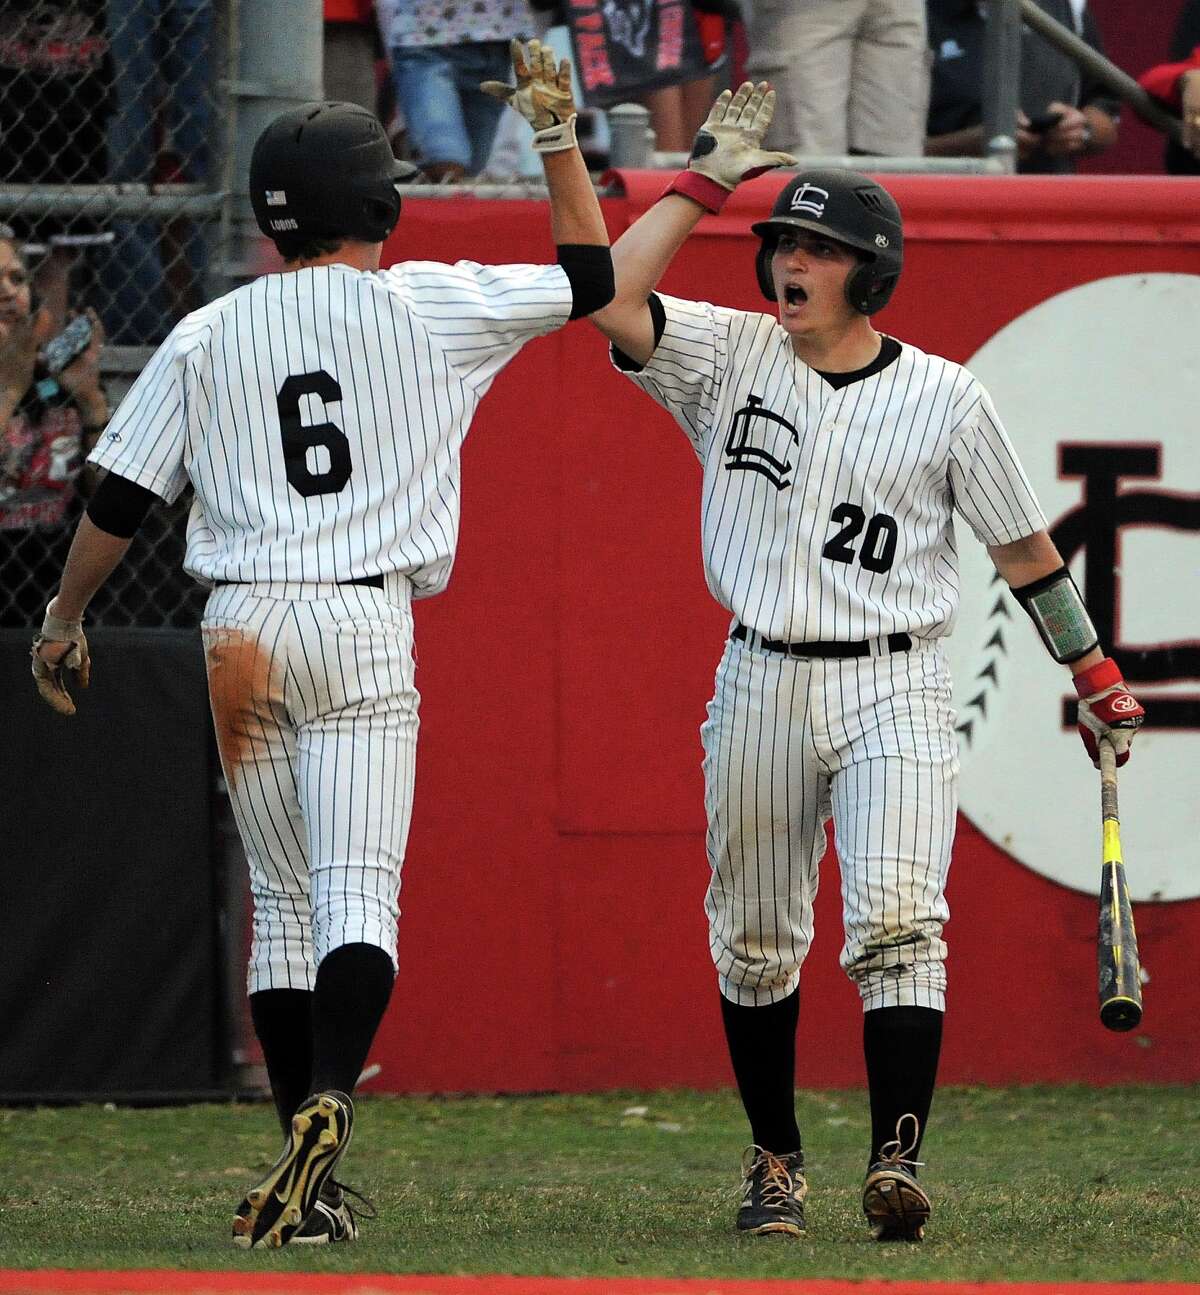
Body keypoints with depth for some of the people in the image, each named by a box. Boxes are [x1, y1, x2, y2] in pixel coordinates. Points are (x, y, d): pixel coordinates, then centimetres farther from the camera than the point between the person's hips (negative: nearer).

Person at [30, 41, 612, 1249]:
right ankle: (325, 1105, -34)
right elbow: (589, 277, 13)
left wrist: (63, 623, 18)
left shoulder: (206, 336, 6)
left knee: (283, 903, 11)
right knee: (357, 896, -10)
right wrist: (556, 133, 20)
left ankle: (308, 1173, 9)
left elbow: (118, 498, 5)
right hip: (364, 622, -3)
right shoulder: (428, 306, 1)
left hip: (240, 633, 3)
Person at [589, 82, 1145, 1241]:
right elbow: (613, 294, -11)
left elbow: (1023, 549, 8)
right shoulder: (730, 358, 4)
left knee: (897, 924, -18)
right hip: (760, 687, 3)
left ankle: (895, 1160, -24)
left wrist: (1095, 678, 10)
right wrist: (707, 178, -5)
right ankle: (775, 1159, 24)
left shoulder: (946, 401, 0)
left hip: (894, 690, -3)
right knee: (754, 940, 10)